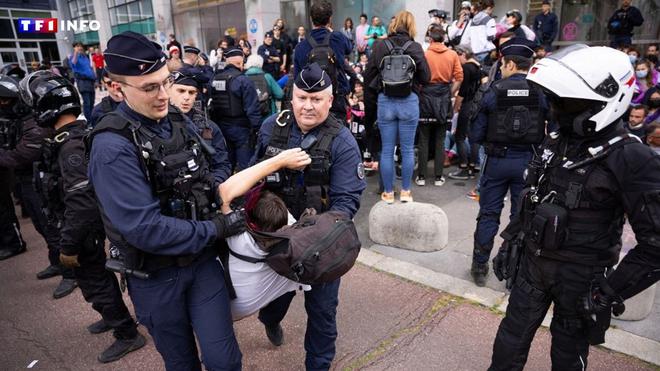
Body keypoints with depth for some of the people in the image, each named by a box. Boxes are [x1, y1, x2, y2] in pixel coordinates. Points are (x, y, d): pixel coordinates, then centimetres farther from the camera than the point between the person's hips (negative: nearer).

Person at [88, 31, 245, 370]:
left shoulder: (180, 122, 0)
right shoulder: (112, 146, -22)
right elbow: (143, 228, -28)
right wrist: (216, 228, -21)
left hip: (202, 259, 4)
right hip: (154, 275, -4)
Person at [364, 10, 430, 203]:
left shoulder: (379, 46, -2)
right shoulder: (415, 47, -4)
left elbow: (368, 77, 3)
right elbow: (425, 78, -1)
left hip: (385, 101, 1)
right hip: (409, 101, -1)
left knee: (387, 150, 8)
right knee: (407, 149, 10)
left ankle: (388, 193, 16)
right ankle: (405, 192, 18)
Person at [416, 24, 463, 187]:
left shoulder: (424, 54, -7)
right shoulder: (452, 55, 1)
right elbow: (459, 78, -2)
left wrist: (419, 94, 4)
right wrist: (450, 95, 7)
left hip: (426, 96, -2)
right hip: (444, 97, 2)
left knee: (423, 139, 6)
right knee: (440, 139, 9)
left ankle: (421, 176, 8)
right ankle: (438, 176, 12)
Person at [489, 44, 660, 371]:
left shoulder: (630, 160, -19)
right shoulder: (554, 142, 2)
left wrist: (610, 291, -19)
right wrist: (509, 242, 12)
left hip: (580, 277, -5)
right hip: (533, 262, 5)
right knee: (510, 342, 16)